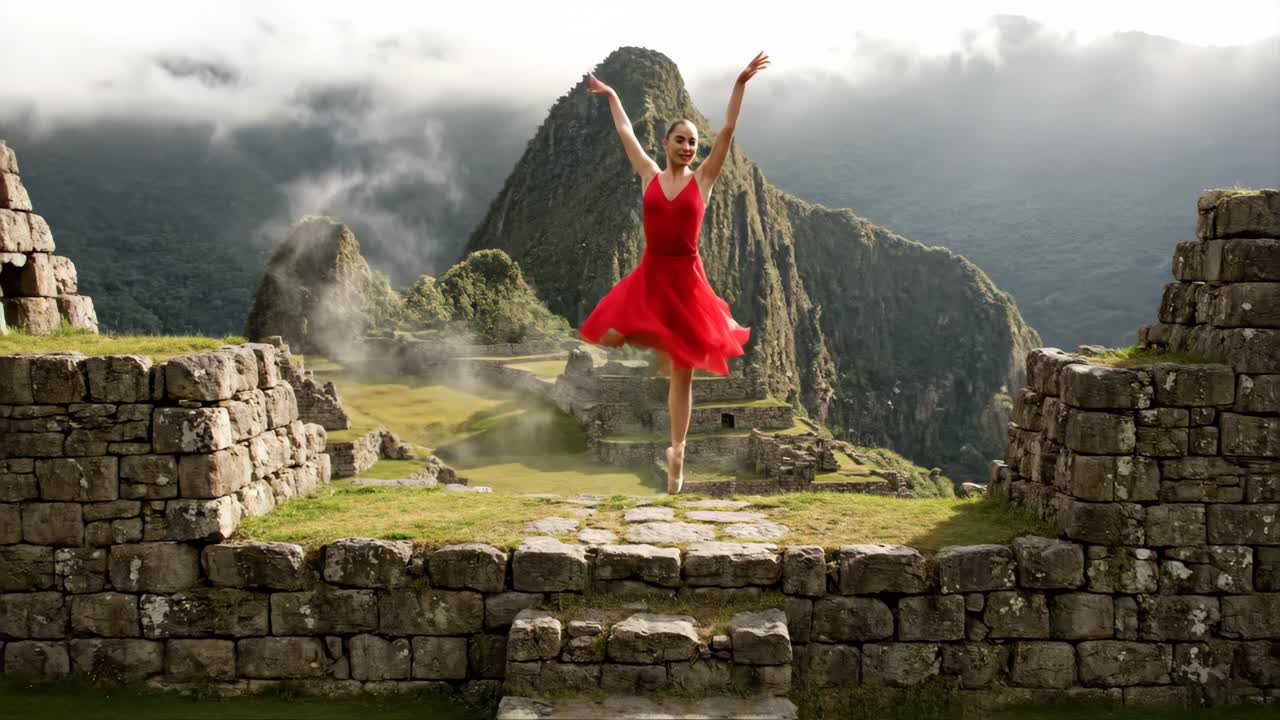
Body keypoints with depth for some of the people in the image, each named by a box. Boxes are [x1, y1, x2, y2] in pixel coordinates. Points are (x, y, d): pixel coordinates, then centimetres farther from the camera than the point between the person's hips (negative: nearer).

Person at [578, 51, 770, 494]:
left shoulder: (703, 178, 0)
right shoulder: (649, 175, 5)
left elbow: (727, 130, -5)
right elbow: (625, 133, 17)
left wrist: (741, 83, -11)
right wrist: (611, 96, 27)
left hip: (686, 280, -2)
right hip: (648, 277, 2)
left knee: (682, 375, 5)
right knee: (608, 341, -11)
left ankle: (677, 452, 18)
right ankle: (658, 345, 22)